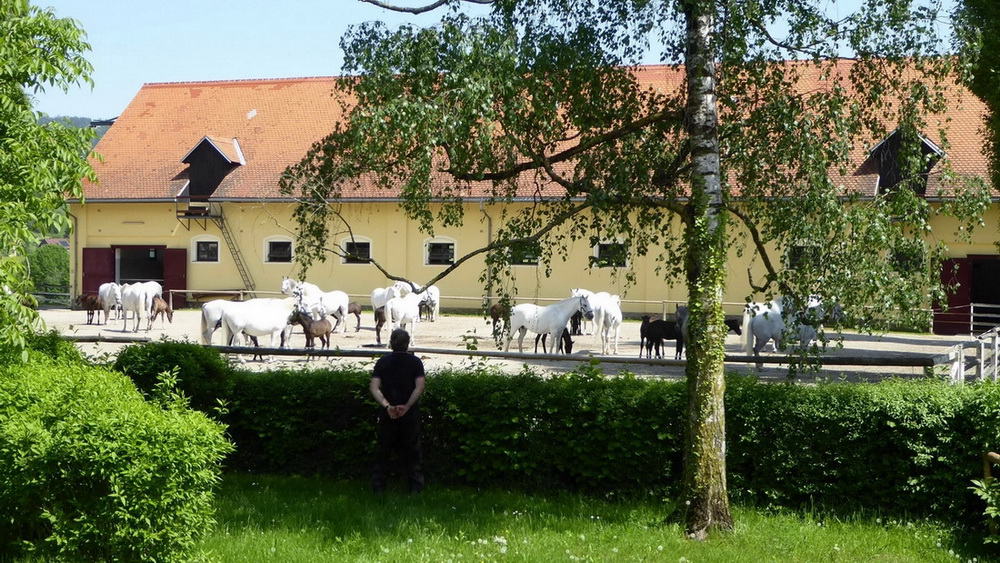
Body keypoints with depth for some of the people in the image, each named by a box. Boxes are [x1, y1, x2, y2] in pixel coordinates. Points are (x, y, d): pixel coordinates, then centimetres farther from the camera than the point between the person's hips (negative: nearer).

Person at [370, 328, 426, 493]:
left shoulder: (382, 362, 1)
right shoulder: (415, 362, -3)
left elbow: (374, 388, -11)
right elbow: (419, 387, -16)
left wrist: (386, 405, -18)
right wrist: (407, 406, -19)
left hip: (387, 414, 1)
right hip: (410, 414, -1)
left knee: (384, 449, 11)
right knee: (411, 449, 9)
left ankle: (378, 485, 13)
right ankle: (415, 485, 11)